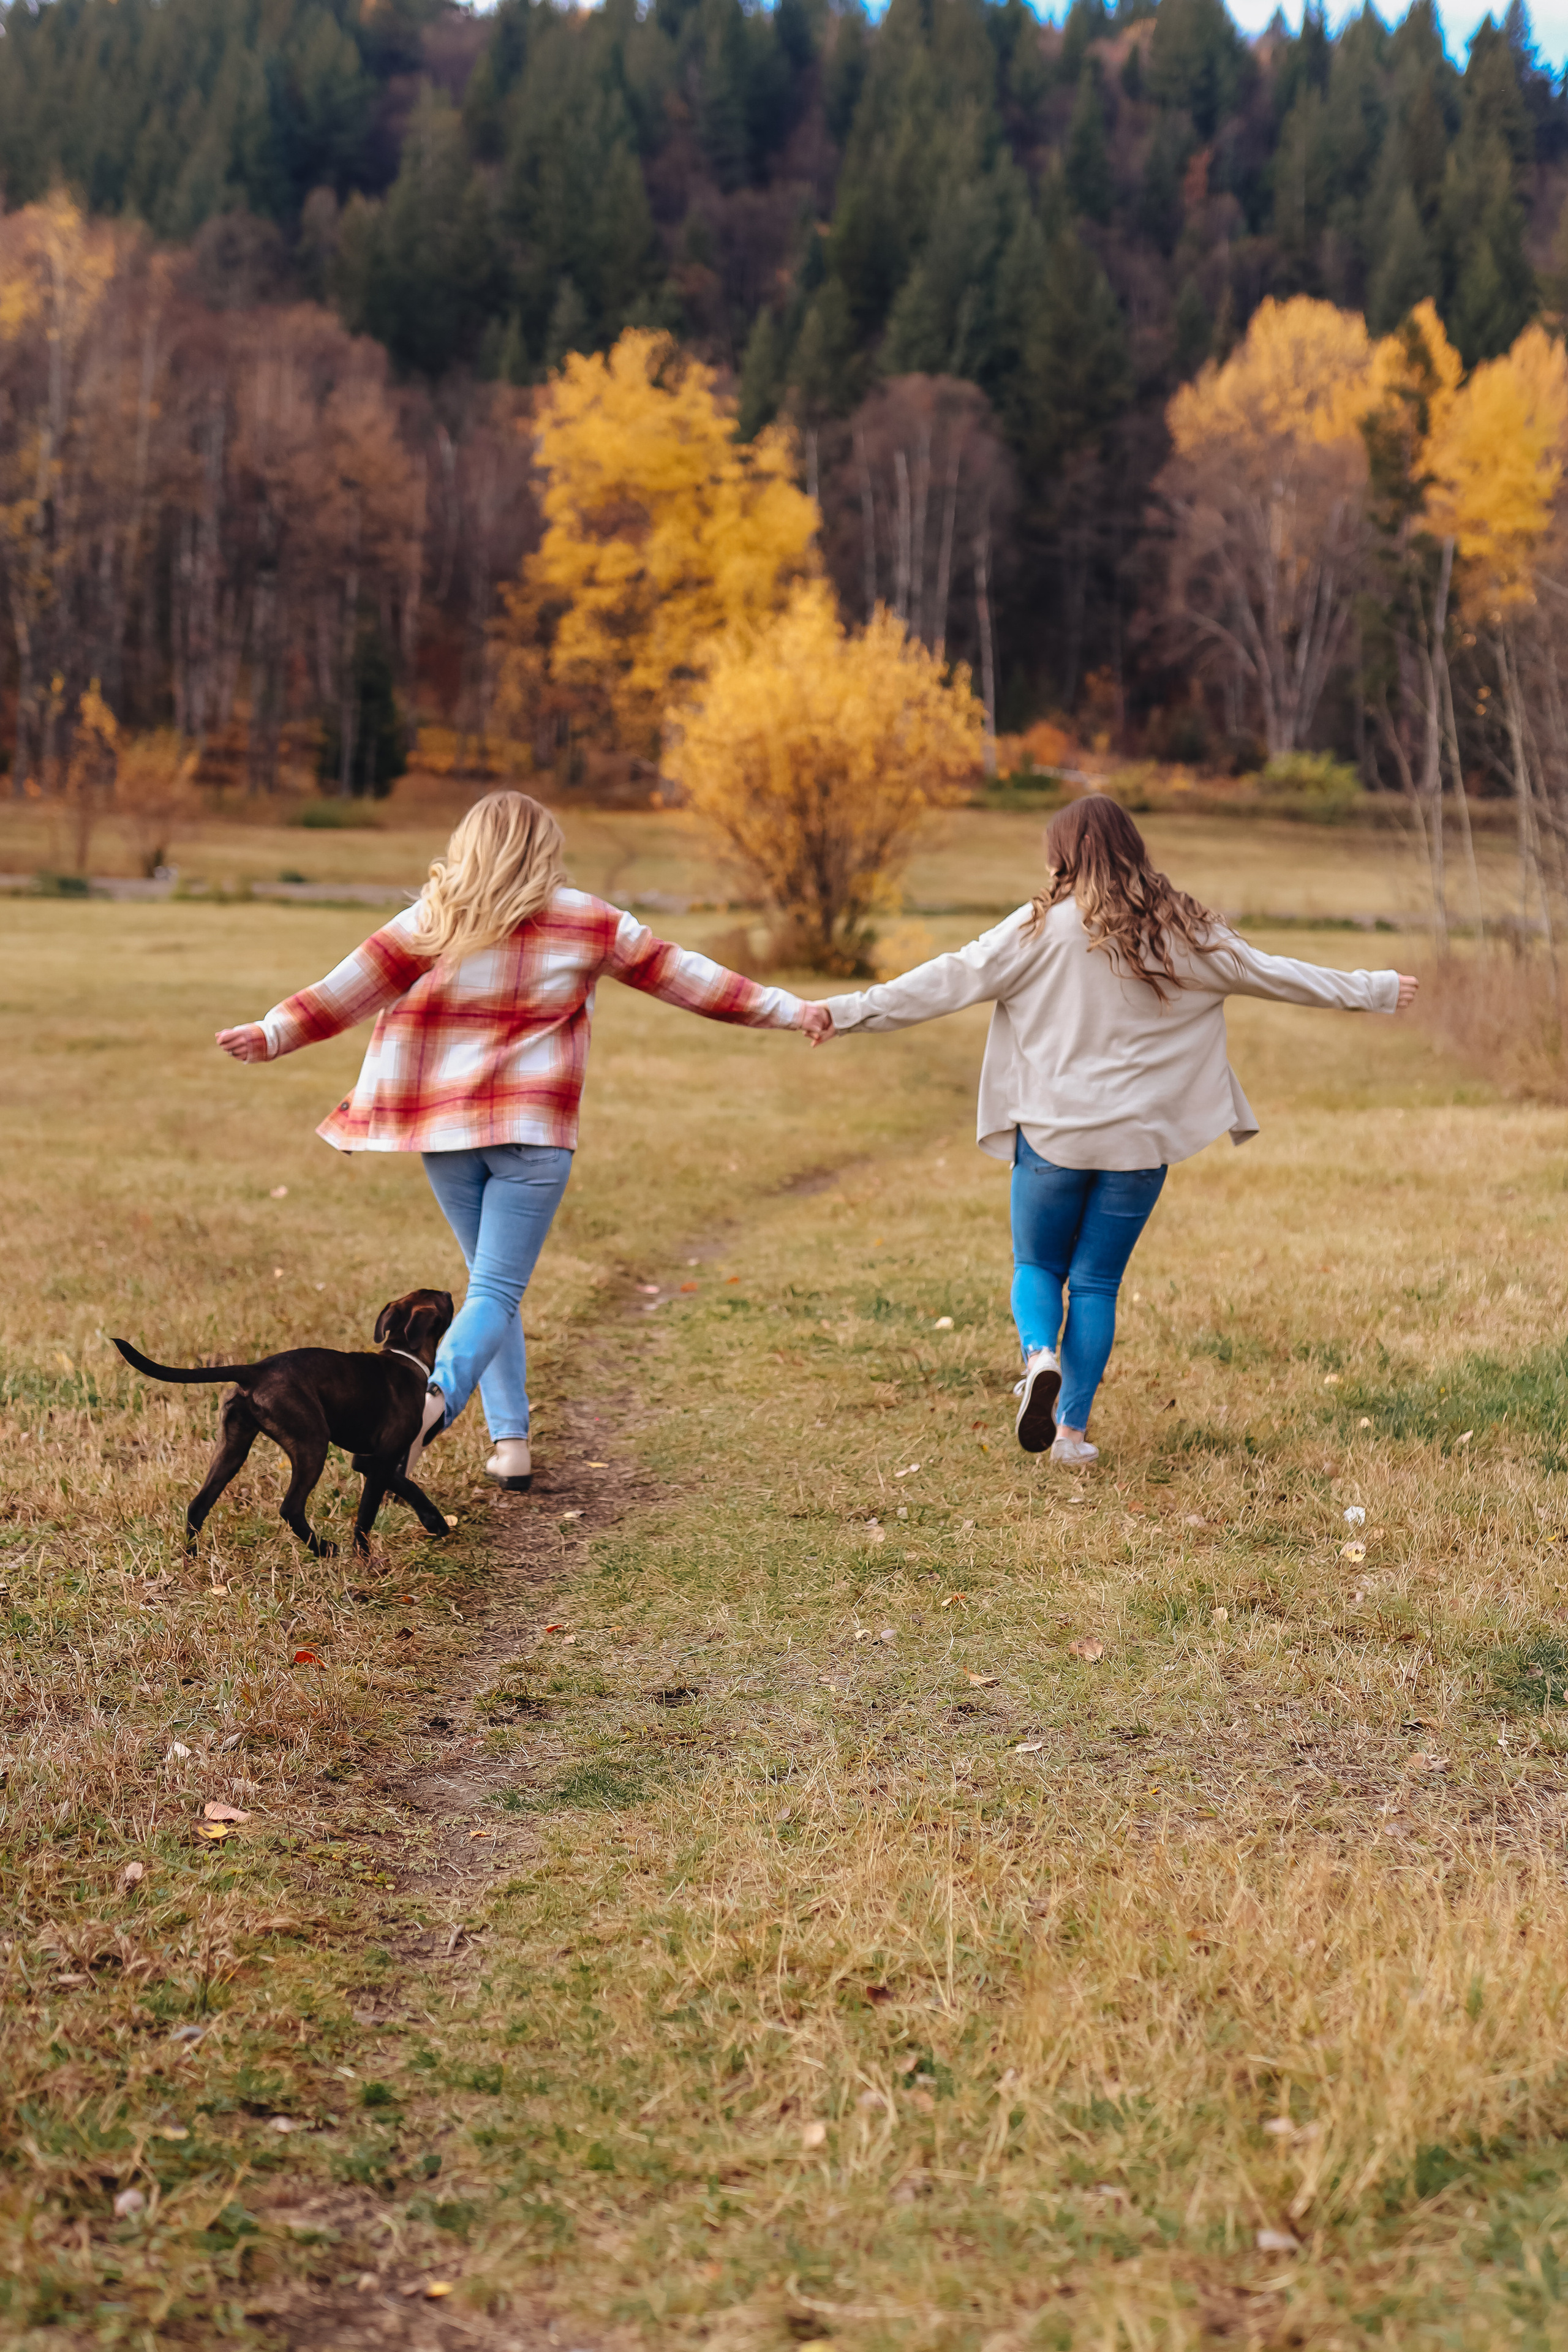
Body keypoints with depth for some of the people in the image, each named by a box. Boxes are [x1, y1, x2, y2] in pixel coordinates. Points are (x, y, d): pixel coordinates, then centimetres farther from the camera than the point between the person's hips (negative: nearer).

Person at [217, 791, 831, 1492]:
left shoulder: (435, 921, 1)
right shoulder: (588, 923, 1)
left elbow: (350, 987, -4)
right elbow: (683, 977, 5)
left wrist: (274, 1034, 1)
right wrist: (788, 1009, 11)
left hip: (446, 1131, 2)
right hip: (535, 1132, -2)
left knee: (490, 1282, 18)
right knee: (497, 1291, -3)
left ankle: (511, 1440, 12)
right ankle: (435, 1396, -31)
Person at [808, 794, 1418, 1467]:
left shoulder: (1041, 927, -4)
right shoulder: (1181, 934, 3)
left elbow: (950, 979, -6)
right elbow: (1274, 974, 10)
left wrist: (851, 1011, 0)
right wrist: (1375, 990, 22)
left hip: (1052, 1135, -2)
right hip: (1139, 1141, 2)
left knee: (1037, 1267, 15)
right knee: (1097, 1282, 12)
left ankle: (1039, 1356, -15)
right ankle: (1072, 1430, 10)